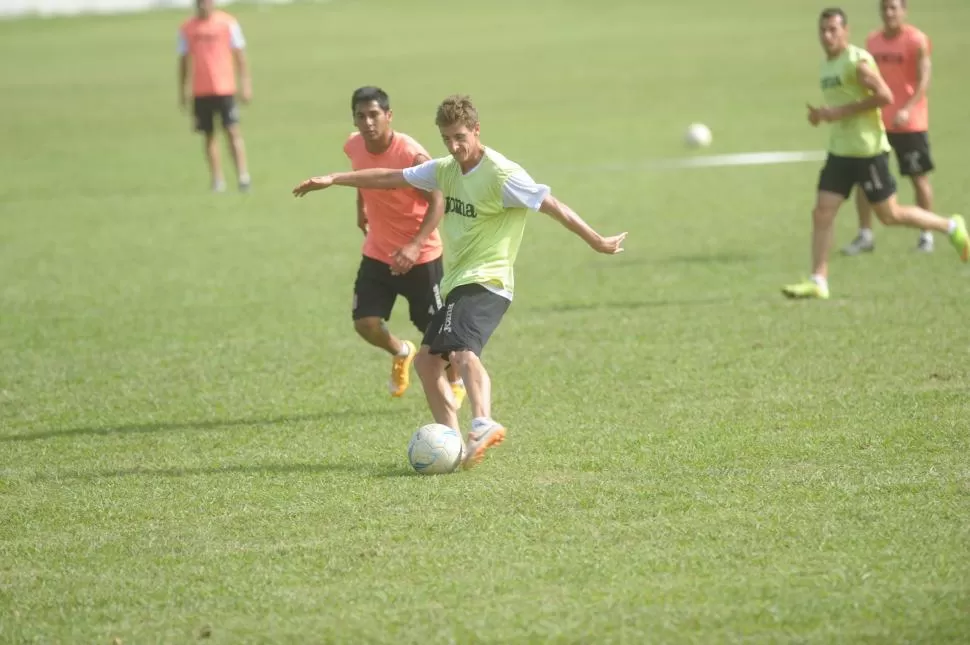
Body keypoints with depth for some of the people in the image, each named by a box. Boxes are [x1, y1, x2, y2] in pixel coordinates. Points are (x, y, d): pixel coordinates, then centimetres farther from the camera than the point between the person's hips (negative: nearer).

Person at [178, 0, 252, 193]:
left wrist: (246, 84, -3)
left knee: (233, 131, -9)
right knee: (209, 135, 4)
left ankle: (243, 176, -9)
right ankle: (217, 180, 7)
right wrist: (182, 91, 11)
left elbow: (239, 54, 2)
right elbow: (183, 60, 13)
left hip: (224, 88, -2)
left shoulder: (227, 23, 0)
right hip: (200, 91, 2)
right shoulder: (187, 28, 7)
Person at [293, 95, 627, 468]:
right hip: (456, 282, 9)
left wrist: (596, 241, -13)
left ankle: (483, 425, -50)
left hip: (486, 282, -9)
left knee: (462, 350, -31)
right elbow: (391, 178, 17)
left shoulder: (502, 175, -13)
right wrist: (333, 180, 16)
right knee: (426, 359, 9)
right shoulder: (446, 170, 12)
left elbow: (552, 206, -13)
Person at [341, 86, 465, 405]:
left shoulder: (412, 155, -25)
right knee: (365, 323, -8)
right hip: (377, 254, 5)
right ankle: (401, 353, 25)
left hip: (420, 256, -4)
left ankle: (455, 383, 33)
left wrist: (415, 245, -34)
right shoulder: (354, 147, -7)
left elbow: (437, 203, -23)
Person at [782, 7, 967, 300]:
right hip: (840, 151, 8)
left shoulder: (857, 61, -14)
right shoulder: (827, 64, 13)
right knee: (821, 214, -2)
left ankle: (951, 227, 19)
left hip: (868, 150, -8)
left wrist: (841, 111, -21)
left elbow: (885, 96, -21)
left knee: (890, 215, 1)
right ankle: (818, 281, -1)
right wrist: (821, 114, 5)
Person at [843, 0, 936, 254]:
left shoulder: (916, 40, -10)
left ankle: (926, 235, 14)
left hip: (909, 122, -5)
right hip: (876, 120, 5)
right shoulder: (873, 40, 8)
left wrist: (907, 110, -28)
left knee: (919, 177, 3)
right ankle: (865, 236, 6)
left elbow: (923, 81, -16)